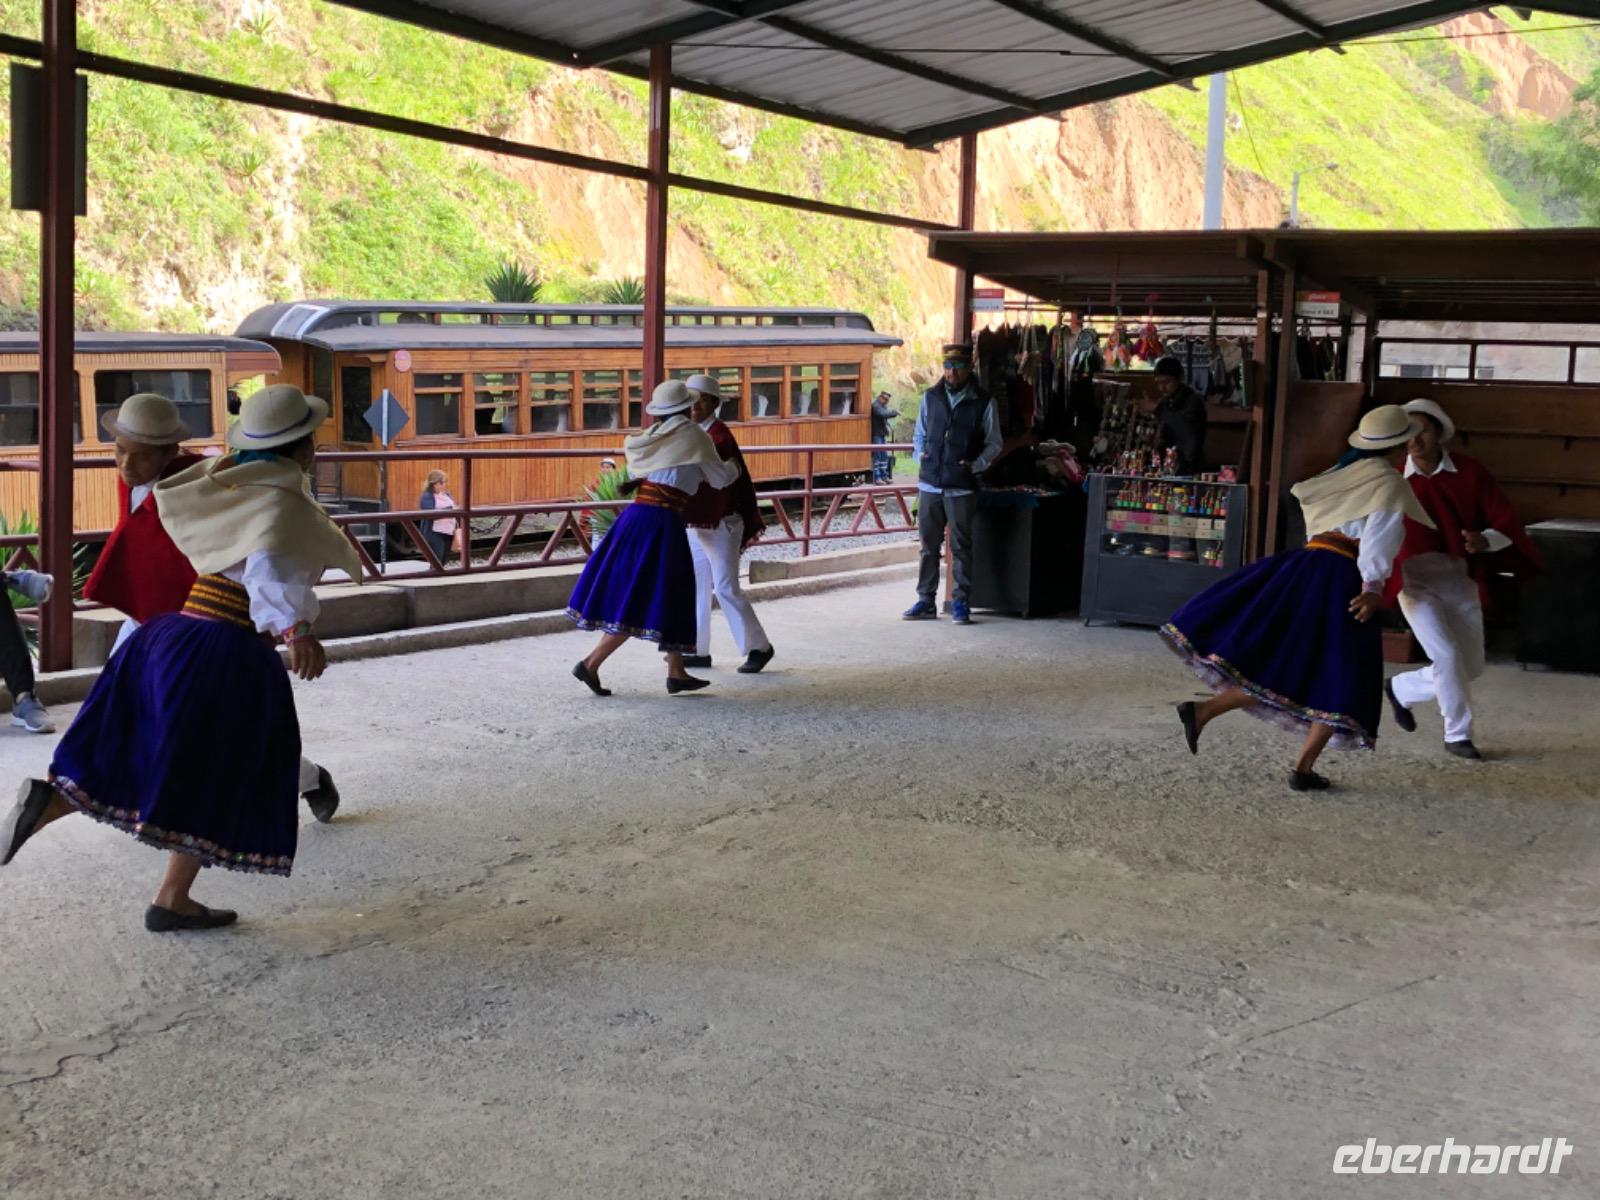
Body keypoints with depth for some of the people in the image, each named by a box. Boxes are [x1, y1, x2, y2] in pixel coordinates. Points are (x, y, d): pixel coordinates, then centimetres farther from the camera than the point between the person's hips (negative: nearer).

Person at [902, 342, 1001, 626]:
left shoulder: (983, 403, -1)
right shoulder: (930, 397, 8)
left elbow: (993, 443, 5)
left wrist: (976, 465, -9)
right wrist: (920, 456, 0)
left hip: (962, 488, -3)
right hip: (930, 484, 3)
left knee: (961, 547, 3)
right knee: (929, 545, 9)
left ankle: (960, 602, 11)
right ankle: (926, 601, 16)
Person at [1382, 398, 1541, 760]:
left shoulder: (1470, 472, -1)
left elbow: (1507, 523, -3)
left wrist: (1485, 540, -24)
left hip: (1461, 579, 3)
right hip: (1415, 579, -3)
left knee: (1471, 667, 8)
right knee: (1447, 654, -17)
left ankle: (1402, 690, 32)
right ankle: (1458, 734, 0)